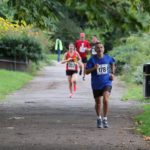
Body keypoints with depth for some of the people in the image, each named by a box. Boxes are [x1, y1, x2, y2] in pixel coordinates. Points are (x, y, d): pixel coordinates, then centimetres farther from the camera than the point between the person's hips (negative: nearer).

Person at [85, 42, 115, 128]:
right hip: (96, 85, 1)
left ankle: (105, 119, -8)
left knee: (106, 100, -20)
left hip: (107, 83, -1)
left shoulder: (108, 58, -3)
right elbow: (86, 72, -7)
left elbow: (113, 63, 21)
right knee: (98, 102, 12)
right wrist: (94, 68, -24)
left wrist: (112, 73, 13)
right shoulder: (92, 59, -8)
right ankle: (99, 119, 34)